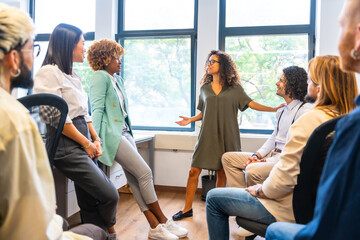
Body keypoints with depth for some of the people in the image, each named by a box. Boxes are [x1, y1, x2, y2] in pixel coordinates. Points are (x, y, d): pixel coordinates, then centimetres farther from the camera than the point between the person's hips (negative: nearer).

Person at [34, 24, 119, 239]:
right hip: (67, 146, -8)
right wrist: (86, 143, -10)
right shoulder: (49, 72, -9)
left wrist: (95, 139, 7)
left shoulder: (73, 76, 18)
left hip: (84, 145, 9)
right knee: (110, 195, -9)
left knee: (90, 201, 10)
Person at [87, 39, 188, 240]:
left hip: (124, 133, 8)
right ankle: (164, 221, 4)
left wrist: (129, 131, 17)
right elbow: (97, 108, -14)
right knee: (145, 172, -10)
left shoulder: (118, 79, 20)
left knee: (136, 180, 5)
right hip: (111, 133, -8)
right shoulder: (100, 77, -5)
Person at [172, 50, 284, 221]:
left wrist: (274, 109, -6)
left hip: (226, 136, -2)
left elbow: (251, 104, 2)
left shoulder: (234, 88, 4)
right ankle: (187, 209, 9)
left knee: (221, 173, 3)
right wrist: (190, 120, 0)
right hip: (207, 136, 2)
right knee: (194, 171, -2)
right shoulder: (204, 88, 11)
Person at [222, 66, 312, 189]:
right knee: (227, 157, 5)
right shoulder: (282, 110, 16)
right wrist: (257, 155, 3)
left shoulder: (304, 111, -14)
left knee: (252, 170, -36)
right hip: (273, 154, 10)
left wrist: (265, 162, -19)